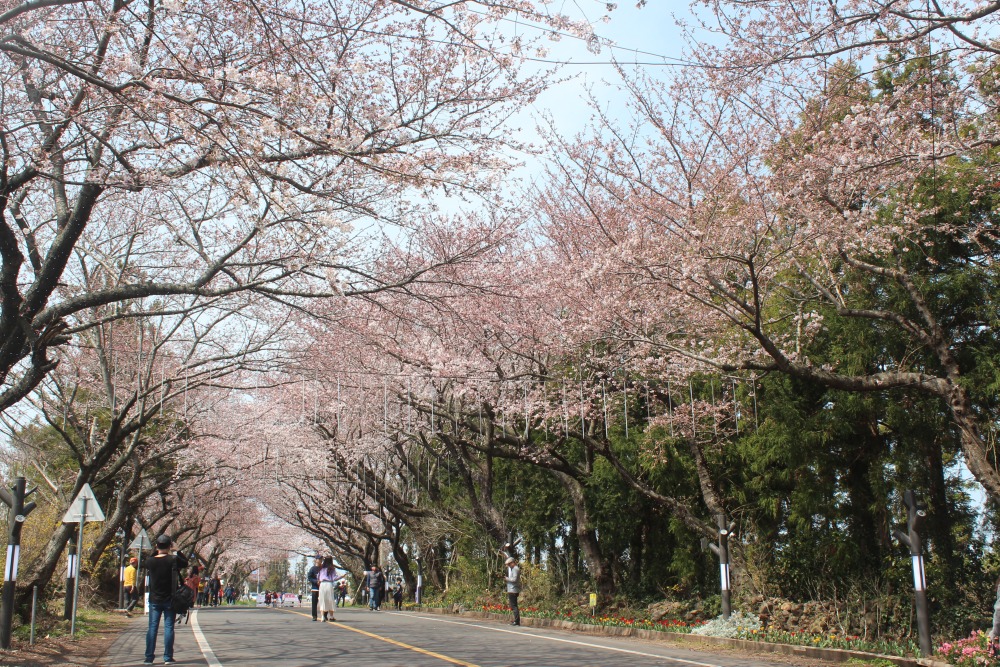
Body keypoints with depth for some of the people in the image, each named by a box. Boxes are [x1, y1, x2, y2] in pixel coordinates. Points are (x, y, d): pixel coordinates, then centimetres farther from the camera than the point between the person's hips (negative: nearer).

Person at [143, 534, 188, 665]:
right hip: (169, 600, -2)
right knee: (168, 627, 3)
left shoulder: (150, 561, -6)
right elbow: (185, 563, 5)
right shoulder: (173, 560, -12)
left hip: (154, 600, 2)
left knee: (152, 628, 6)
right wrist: (178, 551, 9)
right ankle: (168, 657, 3)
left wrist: (155, 552, 12)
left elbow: (144, 564, 18)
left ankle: (149, 657, 5)